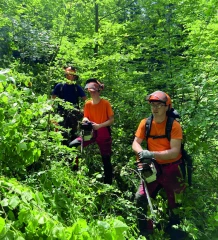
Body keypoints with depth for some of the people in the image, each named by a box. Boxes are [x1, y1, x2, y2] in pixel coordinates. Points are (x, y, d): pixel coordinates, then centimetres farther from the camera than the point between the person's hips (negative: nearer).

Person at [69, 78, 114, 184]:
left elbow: (111, 120, -10)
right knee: (72, 146, -15)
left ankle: (108, 184, 18)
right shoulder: (88, 104, 1)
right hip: (91, 132, 4)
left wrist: (99, 125, -23)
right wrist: (85, 120, -19)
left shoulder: (105, 103, -10)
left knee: (106, 160, 2)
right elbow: (86, 117, 6)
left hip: (104, 134, -3)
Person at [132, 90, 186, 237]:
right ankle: (145, 230, 20)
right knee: (140, 198, -3)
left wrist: (152, 154, -35)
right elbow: (136, 143, -3)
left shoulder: (174, 125, -16)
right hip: (153, 167, 3)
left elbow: (175, 152, -23)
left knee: (175, 204, 11)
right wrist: (142, 152, -26)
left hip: (172, 169, -2)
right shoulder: (145, 123, -5)